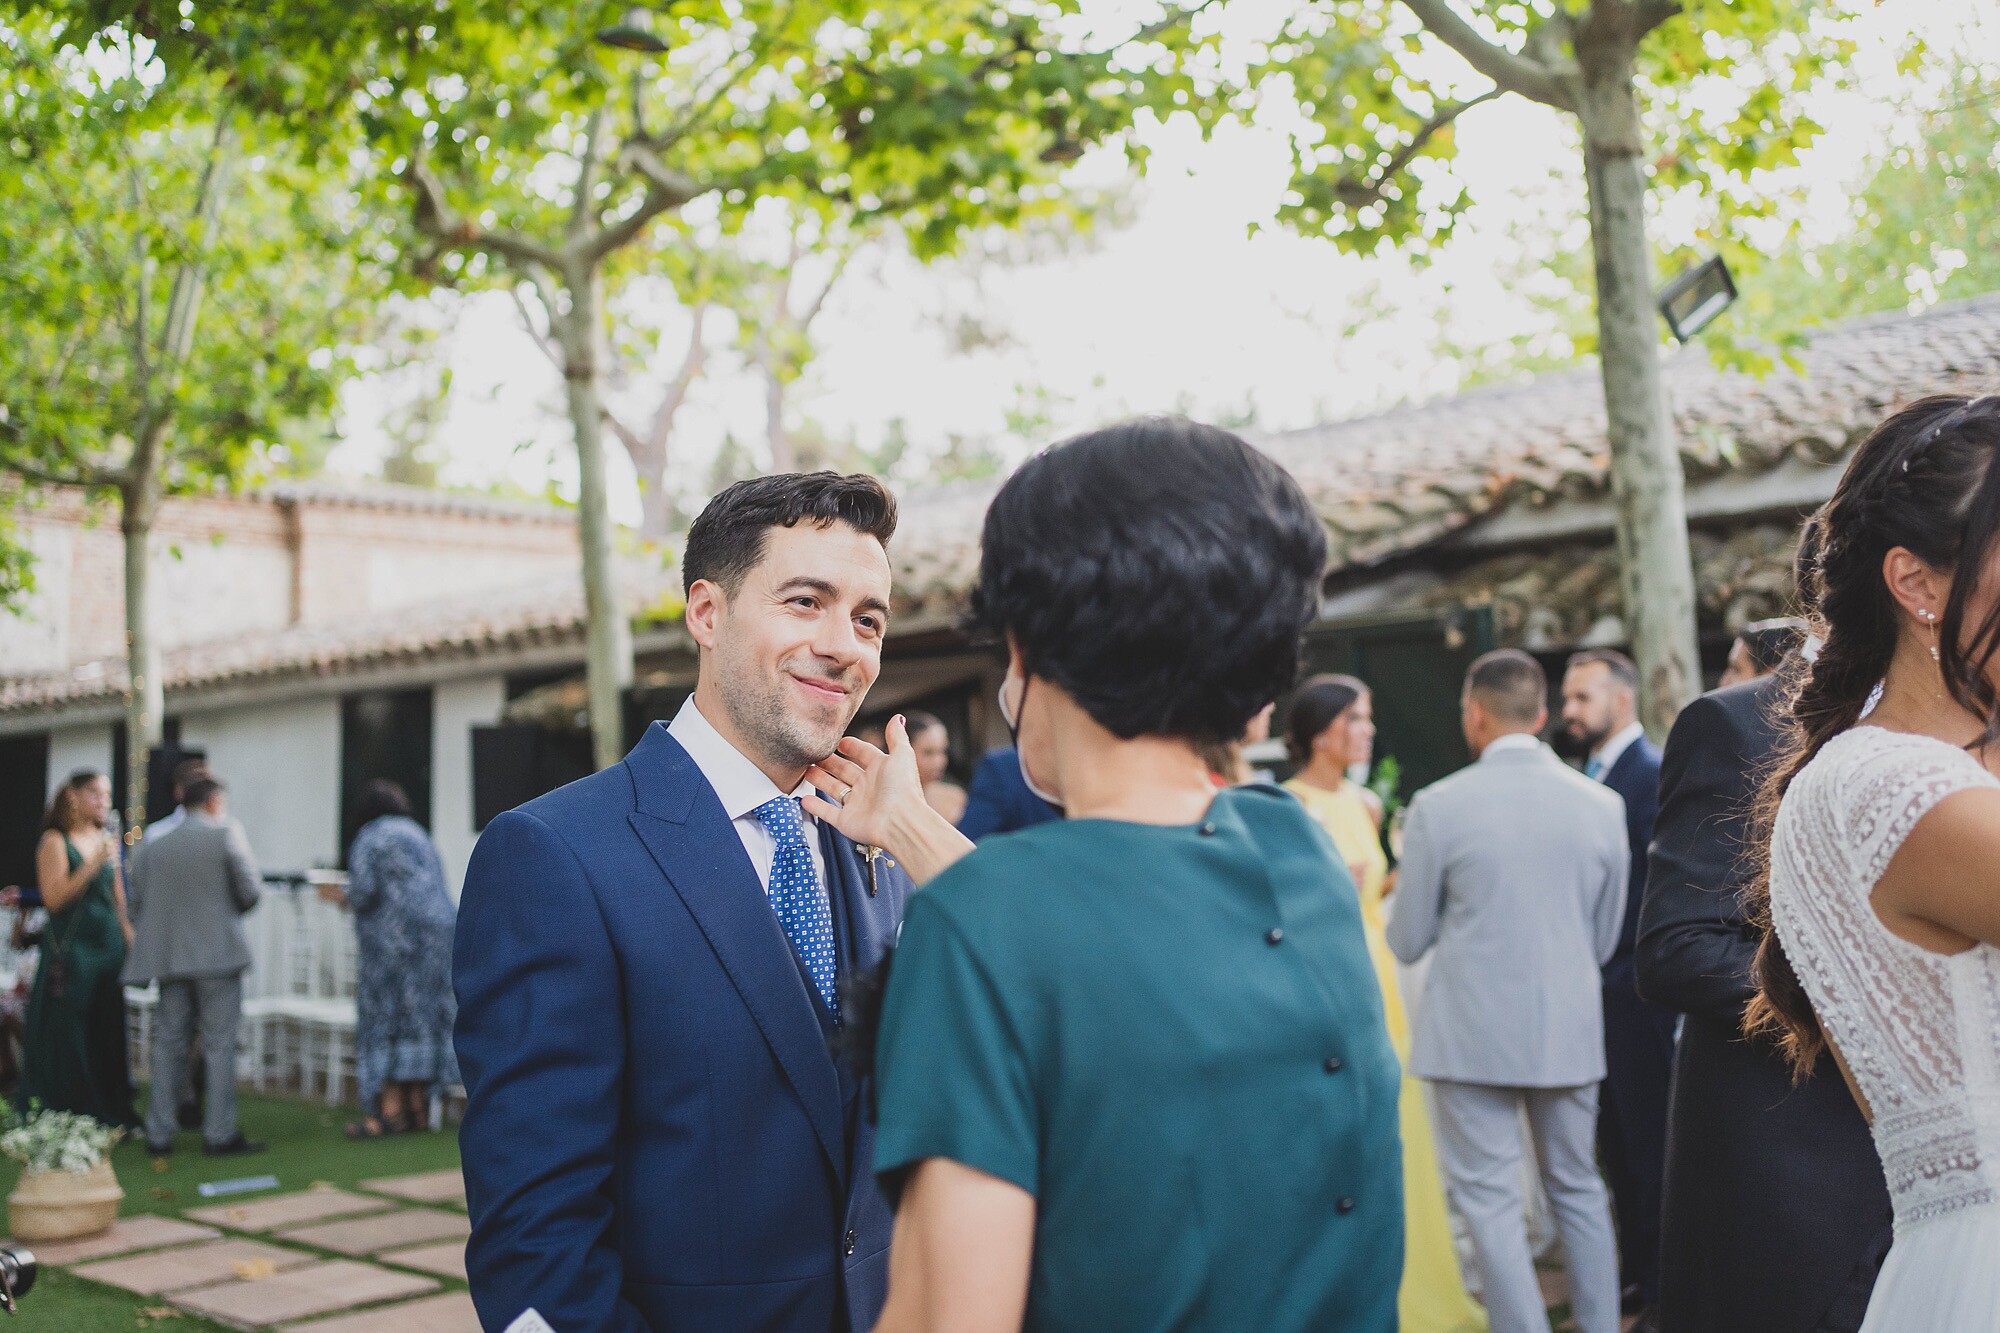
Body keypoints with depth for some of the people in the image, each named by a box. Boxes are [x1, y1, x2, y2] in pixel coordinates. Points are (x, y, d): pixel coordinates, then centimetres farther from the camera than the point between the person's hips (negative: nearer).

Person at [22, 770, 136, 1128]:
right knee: (69, 1040, -3)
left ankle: (110, 1115, 12)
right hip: (71, 949, -6)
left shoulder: (106, 840, 13)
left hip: (109, 948, 6)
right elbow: (54, 897, -14)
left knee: (108, 1038, 7)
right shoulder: (55, 841, -4)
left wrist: (130, 942, 11)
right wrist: (94, 864, -19)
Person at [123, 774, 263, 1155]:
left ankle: (159, 1134, 13)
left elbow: (137, 907, 8)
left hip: (168, 958, 4)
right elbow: (251, 891, -8)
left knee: (168, 1043, 10)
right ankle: (219, 1134, 1)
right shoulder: (226, 833, -5)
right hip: (218, 953, -4)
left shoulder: (149, 848, 9)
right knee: (220, 1044, 1)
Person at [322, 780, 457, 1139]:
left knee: (385, 1018, -2)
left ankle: (390, 1109, -6)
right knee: (423, 1016, 7)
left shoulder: (369, 839, -4)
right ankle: (417, 1104, 7)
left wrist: (342, 895, 8)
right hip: (437, 931, 7)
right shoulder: (418, 834, 18)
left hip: (392, 938, -6)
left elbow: (364, 894, -14)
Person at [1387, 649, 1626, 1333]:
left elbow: (1407, 942, -3)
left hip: (1473, 1035, -4)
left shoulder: (1437, 806, -11)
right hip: (1570, 1031, 4)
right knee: (1578, 1188, 19)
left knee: (1490, 1201, 5)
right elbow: (1604, 939, 8)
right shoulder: (1602, 805, -1)